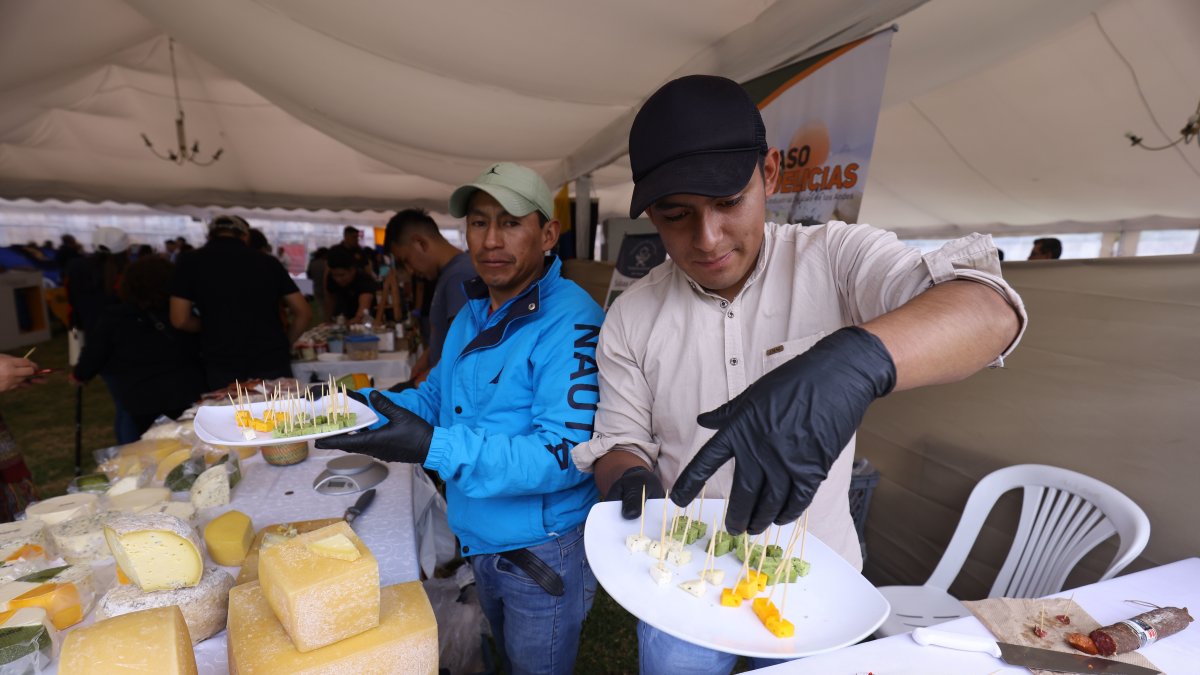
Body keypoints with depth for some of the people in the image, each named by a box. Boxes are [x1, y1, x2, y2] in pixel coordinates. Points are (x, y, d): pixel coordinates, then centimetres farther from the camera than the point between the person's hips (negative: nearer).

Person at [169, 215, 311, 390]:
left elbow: (180, 320, 0)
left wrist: (211, 325, 19)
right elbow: (303, 313, 4)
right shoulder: (268, 261, 5)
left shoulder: (192, 261, 3)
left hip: (223, 366, -1)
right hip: (273, 362, 1)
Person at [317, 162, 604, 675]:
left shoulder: (569, 321, -25)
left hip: (544, 554, -7)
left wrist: (435, 447, -38)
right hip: (481, 539, 8)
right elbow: (437, 395, 11)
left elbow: (567, 453, -31)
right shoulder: (472, 313, 3)